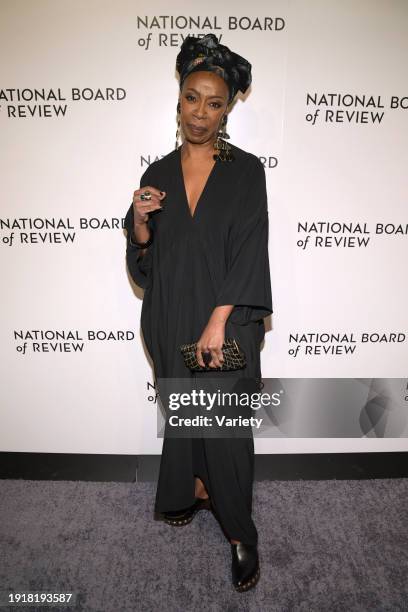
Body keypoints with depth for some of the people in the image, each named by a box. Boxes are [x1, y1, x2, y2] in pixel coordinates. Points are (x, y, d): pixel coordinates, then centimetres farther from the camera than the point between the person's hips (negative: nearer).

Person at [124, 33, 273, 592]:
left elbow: (249, 250, -11)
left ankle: (240, 532, 23)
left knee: (227, 424, 2)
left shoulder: (246, 170, -2)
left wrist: (218, 321, -19)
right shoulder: (157, 174, 7)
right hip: (171, 320, 4)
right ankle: (197, 487, 43)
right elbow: (143, 260, 8)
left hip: (228, 320, -3)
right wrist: (139, 220, -13)